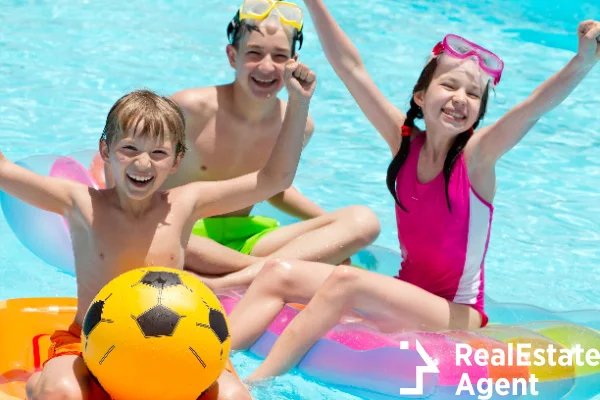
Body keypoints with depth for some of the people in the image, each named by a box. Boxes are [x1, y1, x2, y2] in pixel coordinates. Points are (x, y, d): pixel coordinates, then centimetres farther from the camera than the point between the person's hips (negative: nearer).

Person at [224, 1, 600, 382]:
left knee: (346, 280, -28)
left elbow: (537, 105, -28)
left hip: (457, 317, -6)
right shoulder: (406, 142, 1)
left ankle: (256, 382, -27)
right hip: (406, 297, 6)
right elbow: (351, 68, 1)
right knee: (279, 273, -7)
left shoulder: (476, 154, -11)